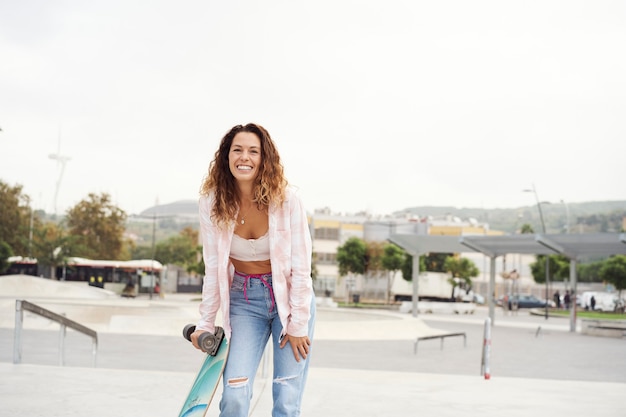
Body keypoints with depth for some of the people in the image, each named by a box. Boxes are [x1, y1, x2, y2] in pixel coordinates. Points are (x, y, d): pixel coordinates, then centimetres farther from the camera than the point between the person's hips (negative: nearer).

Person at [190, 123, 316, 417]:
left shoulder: (286, 200, -17)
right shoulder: (213, 203, -11)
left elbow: (301, 267, -12)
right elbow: (213, 268, -3)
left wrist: (298, 323, -10)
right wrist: (206, 323, 0)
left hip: (290, 296, -1)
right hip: (243, 300, 1)